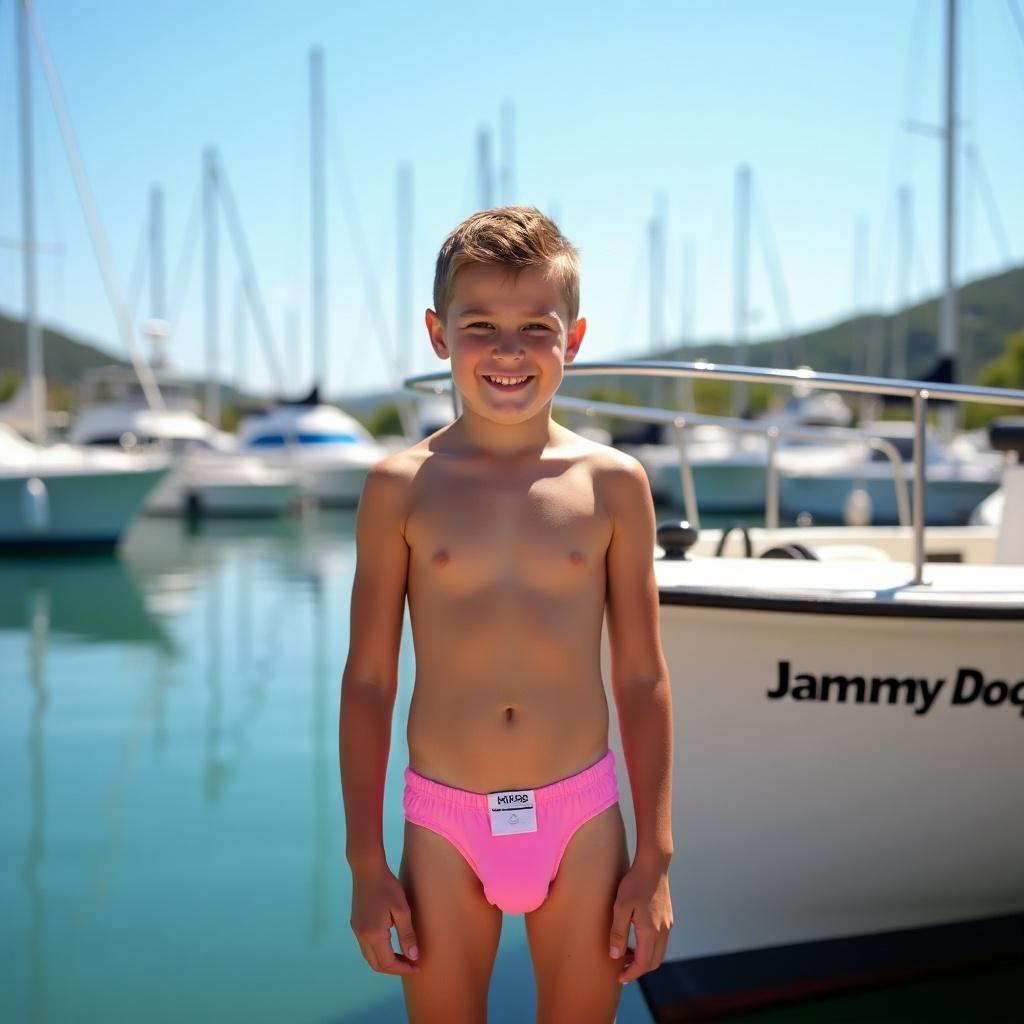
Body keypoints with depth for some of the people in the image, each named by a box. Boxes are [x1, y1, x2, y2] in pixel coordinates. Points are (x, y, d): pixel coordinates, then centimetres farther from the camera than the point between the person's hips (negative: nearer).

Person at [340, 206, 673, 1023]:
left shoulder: (613, 483, -3)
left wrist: (655, 859, 2)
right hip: (445, 825, 0)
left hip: (582, 819, 1)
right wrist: (366, 863, 1)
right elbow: (368, 680, 0)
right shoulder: (402, 487, -4)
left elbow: (642, 678, 1)